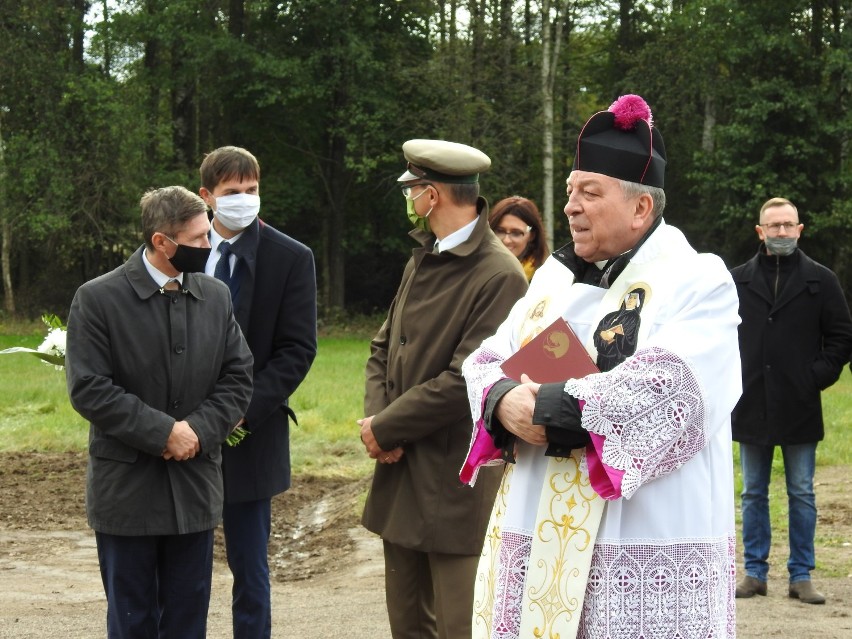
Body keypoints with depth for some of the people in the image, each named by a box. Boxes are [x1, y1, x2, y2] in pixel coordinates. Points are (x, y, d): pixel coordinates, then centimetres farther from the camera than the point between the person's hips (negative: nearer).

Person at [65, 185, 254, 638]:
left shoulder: (216, 296, 6)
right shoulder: (98, 299, -8)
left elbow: (238, 376, 5)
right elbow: (88, 389, -14)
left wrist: (199, 429, -12)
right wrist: (163, 432, -17)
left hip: (195, 482, 4)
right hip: (127, 486, -4)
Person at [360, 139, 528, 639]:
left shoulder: (499, 276, -15)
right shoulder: (422, 262, 13)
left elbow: (465, 382, -20)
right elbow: (384, 349, 15)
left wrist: (385, 429, -11)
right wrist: (376, 418, -4)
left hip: (455, 486, -8)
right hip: (401, 476, 8)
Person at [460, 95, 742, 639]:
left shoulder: (698, 282, -5)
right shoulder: (556, 276, 15)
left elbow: (673, 390, -20)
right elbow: (486, 363, 10)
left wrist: (555, 406, -16)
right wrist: (506, 402, -13)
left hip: (646, 547, -6)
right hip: (539, 535, 6)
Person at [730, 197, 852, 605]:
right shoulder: (737, 281, 5)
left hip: (800, 407, -1)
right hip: (751, 409, 1)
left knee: (802, 495, 5)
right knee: (754, 494, 8)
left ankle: (801, 576, 12)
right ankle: (755, 573, 16)